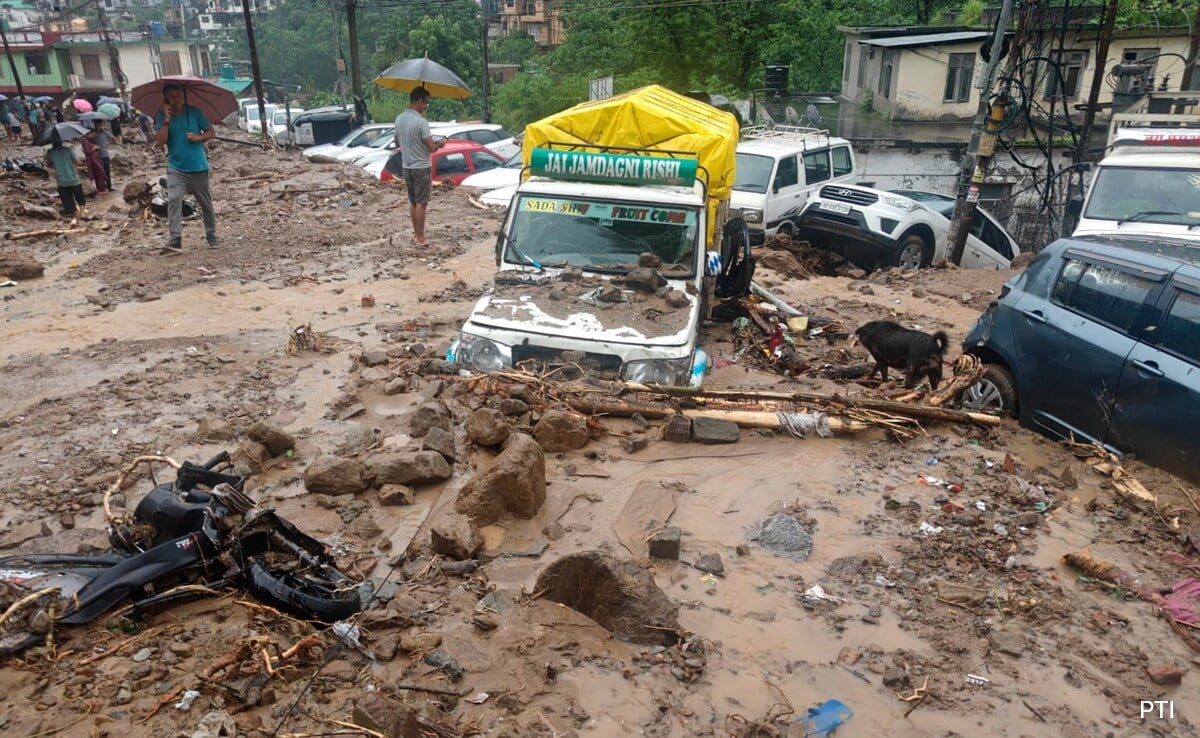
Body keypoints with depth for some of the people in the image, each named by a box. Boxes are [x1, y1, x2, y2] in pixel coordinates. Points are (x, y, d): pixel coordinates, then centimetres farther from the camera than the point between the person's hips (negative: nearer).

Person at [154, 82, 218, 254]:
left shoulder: (194, 112, 0)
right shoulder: (162, 117, 0)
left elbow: (211, 133, 3)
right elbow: (160, 142, -10)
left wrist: (198, 137, -17)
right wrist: (167, 120, -17)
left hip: (198, 167, 1)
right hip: (176, 168, -1)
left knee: (206, 204, 10)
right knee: (173, 200, -18)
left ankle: (212, 237, 24)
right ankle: (175, 239, -23)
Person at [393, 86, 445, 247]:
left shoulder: (399, 119, 5)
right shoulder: (421, 122, -19)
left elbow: (397, 144, 16)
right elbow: (431, 148, -18)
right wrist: (440, 144, 2)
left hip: (407, 167, 7)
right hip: (421, 167, -7)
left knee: (413, 202, 15)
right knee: (421, 203, -2)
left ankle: (415, 234, 22)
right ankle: (420, 238, 2)